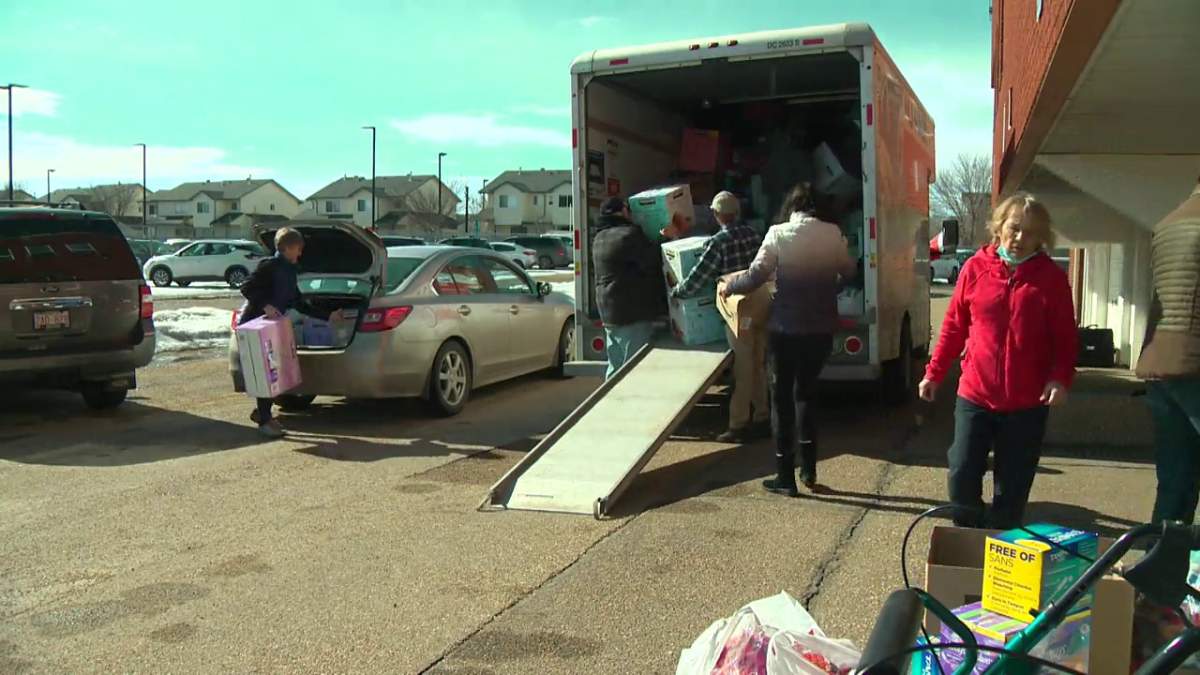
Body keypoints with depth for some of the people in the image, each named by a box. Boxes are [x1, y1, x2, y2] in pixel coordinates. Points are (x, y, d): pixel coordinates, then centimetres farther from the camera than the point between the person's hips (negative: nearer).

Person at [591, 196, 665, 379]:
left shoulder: (600, 237, 15)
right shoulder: (629, 234, -14)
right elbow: (655, 262, -13)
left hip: (609, 312, 9)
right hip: (632, 312, -9)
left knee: (615, 367, 16)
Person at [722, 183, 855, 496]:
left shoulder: (779, 234, -9)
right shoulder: (832, 233, 0)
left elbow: (755, 276, -13)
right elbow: (848, 271, 13)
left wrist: (728, 287, 5)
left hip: (785, 330, -3)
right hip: (821, 329, 3)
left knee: (782, 400, 7)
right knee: (805, 394, 20)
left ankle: (785, 478, 10)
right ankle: (808, 470, 22)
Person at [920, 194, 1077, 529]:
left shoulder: (1051, 277, -1)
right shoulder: (975, 268, 1)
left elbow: (1066, 337, 0)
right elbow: (954, 327, 6)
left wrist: (1060, 378, -16)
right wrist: (934, 373, 7)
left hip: (1028, 403, 0)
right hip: (975, 395, 1)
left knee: (1012, 487, 7)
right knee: (962, 476, 0)